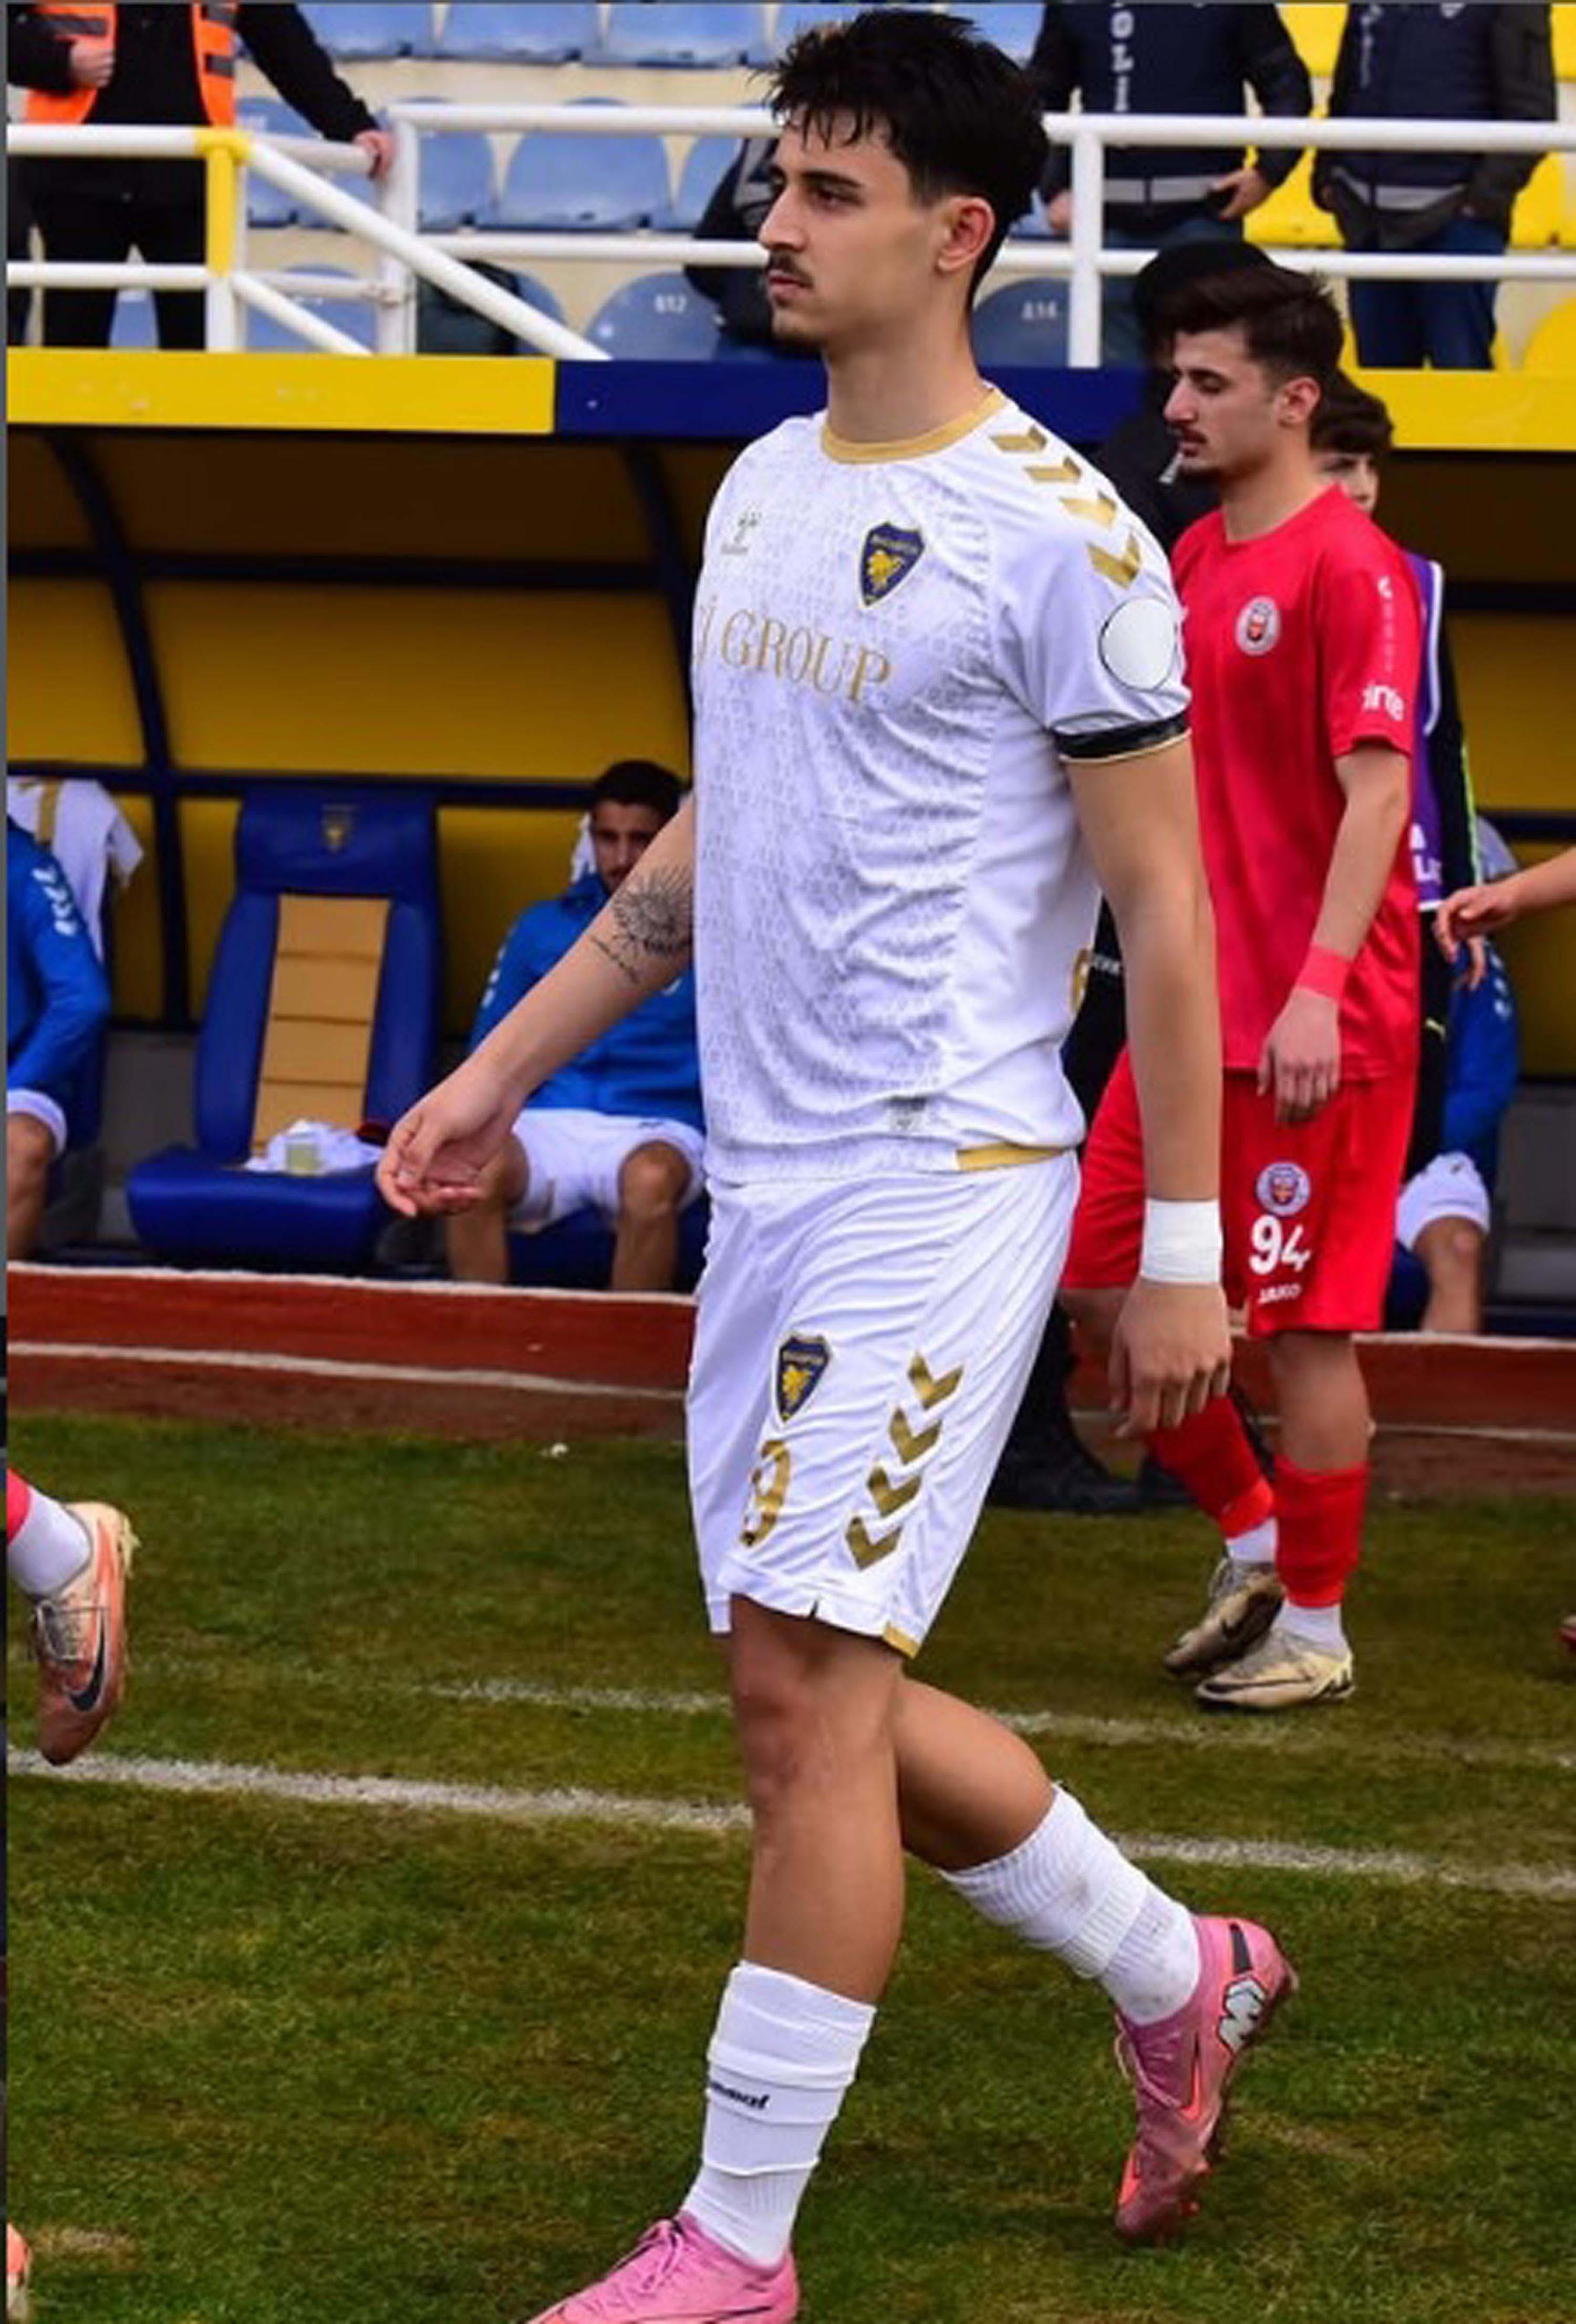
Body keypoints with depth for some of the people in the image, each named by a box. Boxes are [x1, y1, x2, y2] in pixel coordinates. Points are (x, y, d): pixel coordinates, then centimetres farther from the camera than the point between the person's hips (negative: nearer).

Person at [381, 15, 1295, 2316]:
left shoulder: (1058, 536, -11)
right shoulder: (758, 493, 12)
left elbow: (1163, 904, -10)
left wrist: (1185, 1248, -11)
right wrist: (502, 1073, 22)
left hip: (941, 1180, -8)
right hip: (766, 1178, 8)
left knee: (806, 1687, -10)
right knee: (829, 1703, 12)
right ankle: (1179, 1978, 33)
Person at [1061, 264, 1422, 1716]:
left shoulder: (1349, 567, -13)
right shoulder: (1195, 559, 13)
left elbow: (1376, 790, -20)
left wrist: (1319, 986, -27)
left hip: (1315, 1031, -9)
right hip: (1194, 1008, 9)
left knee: (1303, 1326, -1)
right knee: (1104, 1286, 9)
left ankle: (1316, 1628, 12)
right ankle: (1252, 1541, 26)